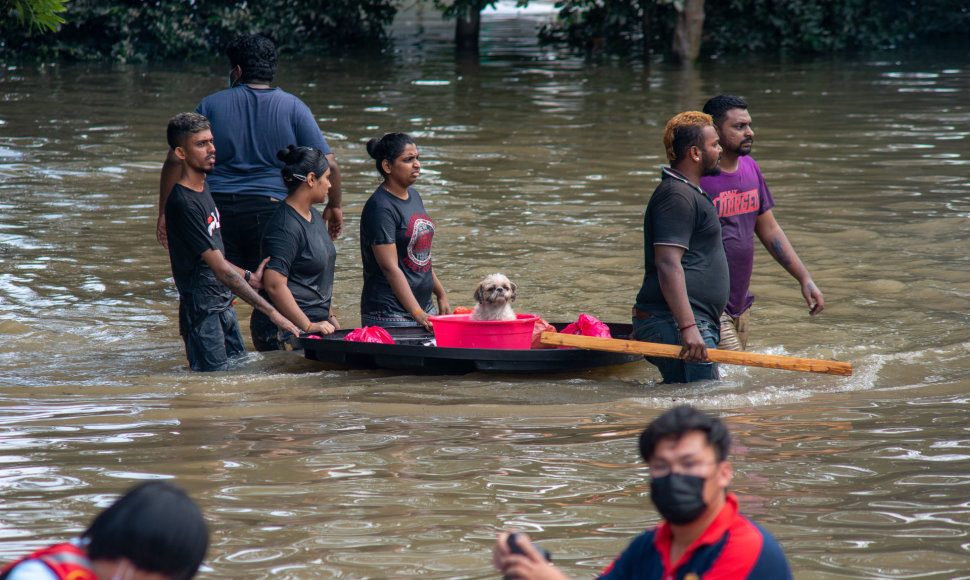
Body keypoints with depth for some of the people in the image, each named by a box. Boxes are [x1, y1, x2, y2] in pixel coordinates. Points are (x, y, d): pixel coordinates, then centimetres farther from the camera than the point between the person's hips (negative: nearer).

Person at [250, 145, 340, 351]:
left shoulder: (314, 217, 17)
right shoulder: (285, 227, -15)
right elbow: (274, 284, -22)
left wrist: (329, 316, 25)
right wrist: (309, 326, -20)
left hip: (315, 324, 9)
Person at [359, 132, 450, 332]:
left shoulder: (413, 196, 13)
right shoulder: (380, 208, -15)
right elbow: (390, 268, -20)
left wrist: (441, 293, 22)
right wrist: (417, 314, -24)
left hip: (424, 307, 8)